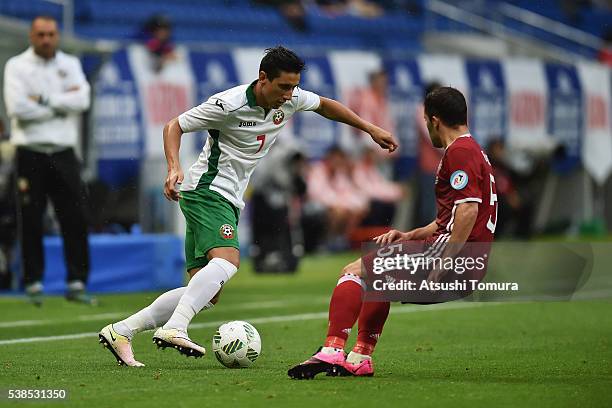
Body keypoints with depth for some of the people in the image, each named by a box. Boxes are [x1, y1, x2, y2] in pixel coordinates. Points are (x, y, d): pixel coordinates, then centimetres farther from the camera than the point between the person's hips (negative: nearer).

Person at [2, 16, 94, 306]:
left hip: (63, 153, 3)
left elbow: (82, 99, -5)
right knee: (30, 222, -1)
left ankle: (77, 283, 3)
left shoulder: (70, 64, 12)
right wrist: (62, 104, -8)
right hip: (31, 152, -3)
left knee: (76, 219, -2)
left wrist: (44, 100, -12)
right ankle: (34, 284, 9)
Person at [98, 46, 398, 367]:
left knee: (206, 294, 1)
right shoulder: (229, 104, -18)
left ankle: (120, 332, 4)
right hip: (206, 191, -8)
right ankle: (174, 328, -41)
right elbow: (174, 126, -9)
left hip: (229, 201, 8)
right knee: (228, 260, -32)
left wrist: (371, 129, 24)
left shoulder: (290, 99, 2)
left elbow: (324, 105, 24)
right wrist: (174, 168, -25)